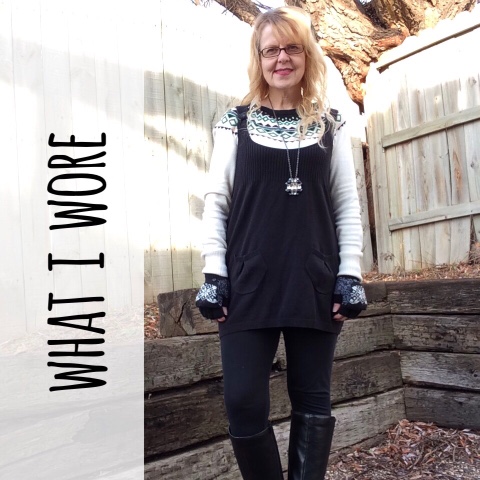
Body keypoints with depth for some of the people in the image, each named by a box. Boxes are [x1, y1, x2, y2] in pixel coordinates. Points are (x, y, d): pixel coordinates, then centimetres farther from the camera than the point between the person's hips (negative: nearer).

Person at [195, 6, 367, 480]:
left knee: (312, 404, 9)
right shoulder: (236, 122, 7)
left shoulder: (330, 124, 10)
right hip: (249, 282, -1)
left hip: (315, 283, 1)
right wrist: (213, 274, -5)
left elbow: (347, 205, 8)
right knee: (243, 404, -1)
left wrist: (350, 274, 0)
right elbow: (215, 200, 3)